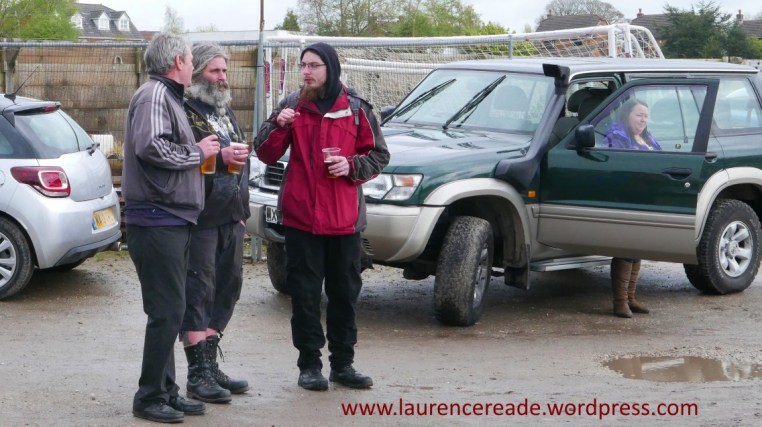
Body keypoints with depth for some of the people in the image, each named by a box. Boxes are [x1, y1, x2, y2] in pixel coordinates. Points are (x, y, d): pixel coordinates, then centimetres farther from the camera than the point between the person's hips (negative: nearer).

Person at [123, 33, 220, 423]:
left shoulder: (169, 97, 19)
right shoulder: (154, 95, -13)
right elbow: (151, 146, -28)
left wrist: (217, 154, 11)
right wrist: (197, 152, -15)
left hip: (171, 221, 10)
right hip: (157, 221, -10)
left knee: (169, 312, 14)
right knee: (167, 313, -8)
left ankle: (166, 393, 21)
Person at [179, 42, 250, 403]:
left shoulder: (224, 110, 22)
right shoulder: (184, 110, -8)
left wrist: (241, 207, 25)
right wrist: (220, 157, -24)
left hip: (230, 217, 9)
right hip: (200, 219, -9)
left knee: (226, 288, 12)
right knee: (197, 291, -7)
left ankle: (210, 365, 21)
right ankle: (198, 373, -4)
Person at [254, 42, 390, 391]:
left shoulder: (355, 109, 3)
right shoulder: (292, 105, 5)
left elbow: (378, 154, 7)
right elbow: (266, 155, 3)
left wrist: (352, 166, -12)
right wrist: (278, 126, -16)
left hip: (343, 218, 0)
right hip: (300, 216, 0)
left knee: (345, 293, 8)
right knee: (304, 294, 2)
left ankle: (342, 364, 19)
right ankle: (309, 365, 11)